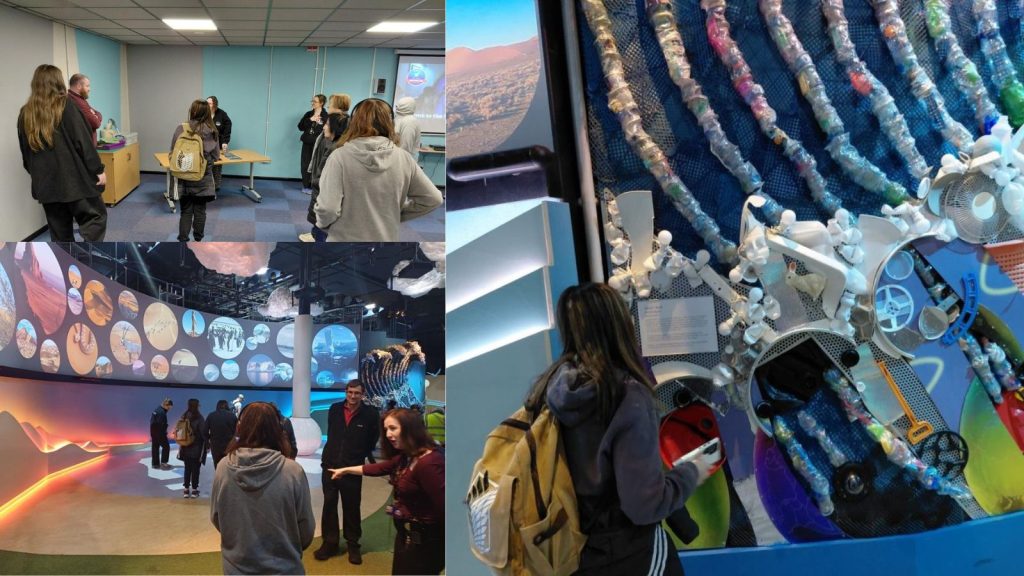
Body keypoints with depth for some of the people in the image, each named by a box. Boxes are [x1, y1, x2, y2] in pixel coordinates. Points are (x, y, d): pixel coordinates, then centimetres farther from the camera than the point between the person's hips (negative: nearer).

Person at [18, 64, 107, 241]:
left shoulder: (25, 114, 9)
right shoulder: (65, 105, -7)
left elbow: (25, 154, 14)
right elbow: (83, 140, -12)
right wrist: (98, 169, -7)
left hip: (45, 183, 5)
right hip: (74, 179, -5)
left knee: (59, 230, 11)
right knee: (95, 217, 4)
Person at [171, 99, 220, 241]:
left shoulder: (181, 129, -9)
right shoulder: (211, 131, -8)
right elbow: (216, 156, -1)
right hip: (203, 178, 0)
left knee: (186, 211, 9)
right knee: (200, 210, 11)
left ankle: (183, 242, 4)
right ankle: (197, 241, 19)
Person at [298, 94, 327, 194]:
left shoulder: (325, 116, -8)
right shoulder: (309, 114, 8)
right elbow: (300, 127, 2)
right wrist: (310, 120, -8)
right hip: (307, 143, 5)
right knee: (305, 165, 7)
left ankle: (314, 187, 4)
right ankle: (306, 186, 19)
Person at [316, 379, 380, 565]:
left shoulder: (370, 413, -8)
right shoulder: (334, 409, 1)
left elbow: (372, 440, 6)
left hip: (353, 467, -3)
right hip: (330, 465, 3)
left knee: (352, 507, 7)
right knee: (329, 505, 7)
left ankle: (353, 544, 19)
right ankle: (329, 543, 19)